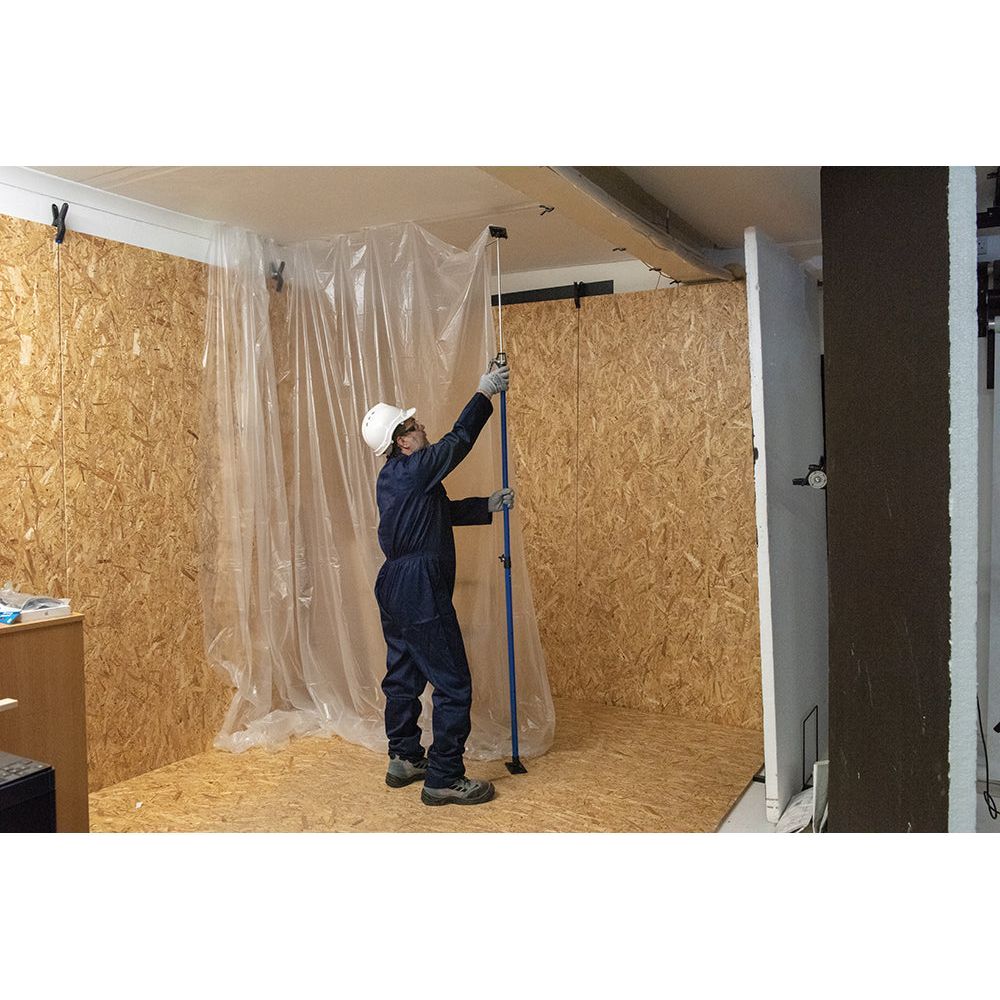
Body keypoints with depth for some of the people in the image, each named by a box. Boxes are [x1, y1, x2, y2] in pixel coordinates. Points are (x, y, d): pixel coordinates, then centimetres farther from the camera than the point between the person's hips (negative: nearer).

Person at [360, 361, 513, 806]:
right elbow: (458, 440, -6)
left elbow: (445, 511, 20)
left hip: (395, 589, 11)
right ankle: (443, 779, 1)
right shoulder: (413, 470, -16)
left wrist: (488, 505, 14)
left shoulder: (393, 478, 14)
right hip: (420, 592, -11)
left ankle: (404, 759, 31)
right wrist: (484, 393, 5)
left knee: (403, 676, 18)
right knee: (453, 684, -4)